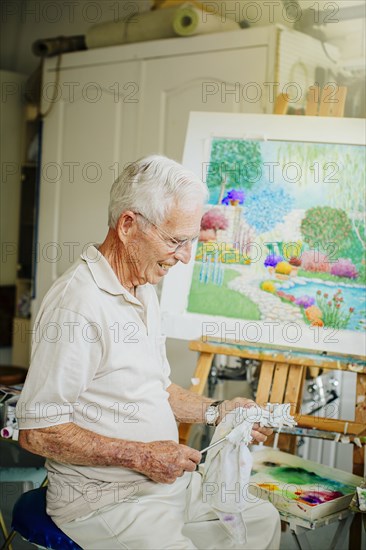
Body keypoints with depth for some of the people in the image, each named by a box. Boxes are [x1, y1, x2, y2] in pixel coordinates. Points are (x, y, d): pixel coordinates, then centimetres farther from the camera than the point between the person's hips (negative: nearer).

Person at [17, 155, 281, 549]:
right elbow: (36, 432, -23)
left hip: (166, 477, 9)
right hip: (105, 497, -9)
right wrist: (140, 455, -22)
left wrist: (216, 411, 4)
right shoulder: (77, 302, -23)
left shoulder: (143, 290, 9)